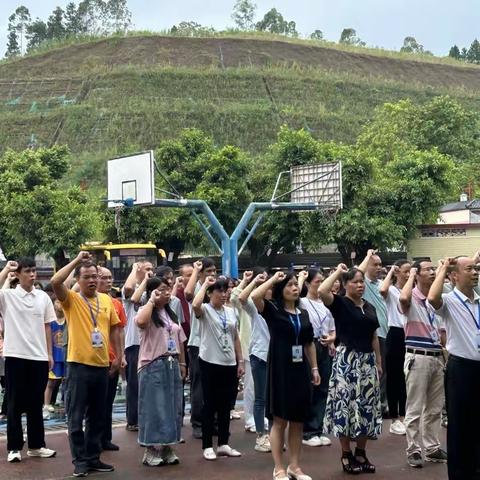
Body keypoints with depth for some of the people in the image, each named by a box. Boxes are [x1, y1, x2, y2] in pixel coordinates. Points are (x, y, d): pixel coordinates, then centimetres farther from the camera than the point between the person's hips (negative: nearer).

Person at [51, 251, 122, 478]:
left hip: (101, 365, 5)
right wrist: (78, 260, -18)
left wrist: (118, 356, 9)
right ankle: (80, 460, 11)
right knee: (76, 417, 1)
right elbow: (55, 281, -24)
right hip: (79, 366, -5)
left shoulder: (106, 300, 8)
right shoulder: (71, 299, -5)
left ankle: (93, 457, 24)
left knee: (97, 417, 13)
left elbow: (114, 329, 15)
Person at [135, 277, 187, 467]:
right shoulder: (146, 311, -8)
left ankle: (167, 448, 19)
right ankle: (150, 450, 7)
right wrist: (152, 301, -23)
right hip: (153, 365, -7)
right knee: (154, 407, -3)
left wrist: (182, 363, 15)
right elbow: (140, 322, -34)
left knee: (172, 406, 9)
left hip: (172, 364, 7)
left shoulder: (171, 314, 14)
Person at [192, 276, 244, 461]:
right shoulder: (205, 310, -6)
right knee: (210, 405, 2)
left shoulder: (230, 311, 10)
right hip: (210, 363, -5)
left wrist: (240, 361, 9)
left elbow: (235, 338, 13)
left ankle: (223, 444, 21)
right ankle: (207, 446, 10)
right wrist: (205, 283, -20)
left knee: (225, 405, 11)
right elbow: (195, 304, -32)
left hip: (229, 363, 5)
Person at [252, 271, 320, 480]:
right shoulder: (272, 310, -5)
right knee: (279, 420, 2)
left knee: (297, 421, 9)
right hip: (280, 370, -5)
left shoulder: (303, 313, 11)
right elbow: (255, 296, -24)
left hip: (300, 370, 5)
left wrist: (314, 368, 11)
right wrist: (274, 279, -12)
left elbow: (309, 344, 16)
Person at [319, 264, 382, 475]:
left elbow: (374, 337, 17)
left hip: (368, 360, 6)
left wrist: (379, 362, 14)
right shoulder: (340, 303, -5)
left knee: (367, 406, 8)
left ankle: (361, 453, 20)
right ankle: (346, 455, 7)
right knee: (346, 405, -4)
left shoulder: (369, 307, 12)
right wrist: (337, 272, -14)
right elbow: (322, 291, -27)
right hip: (347, 359, -6)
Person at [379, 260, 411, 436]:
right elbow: (382, 290, -29)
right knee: (394, 377, 2)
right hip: (396, 335, -5)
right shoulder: (391, 291, -5)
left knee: (406, 377, 11)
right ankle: (394, 419, 10)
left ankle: (402, 416, 22)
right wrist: (390, 272, -17)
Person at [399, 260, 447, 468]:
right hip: (418, 358, -7)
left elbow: (442, 332, 18)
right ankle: (413, 451, 7)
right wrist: (411, 276, -19)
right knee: (415, 409, -1)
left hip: (437, 358, 7)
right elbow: (403, 298, -35)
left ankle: (432, 448, 23)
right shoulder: (412, 298, -9)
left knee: (435, 408, 13)